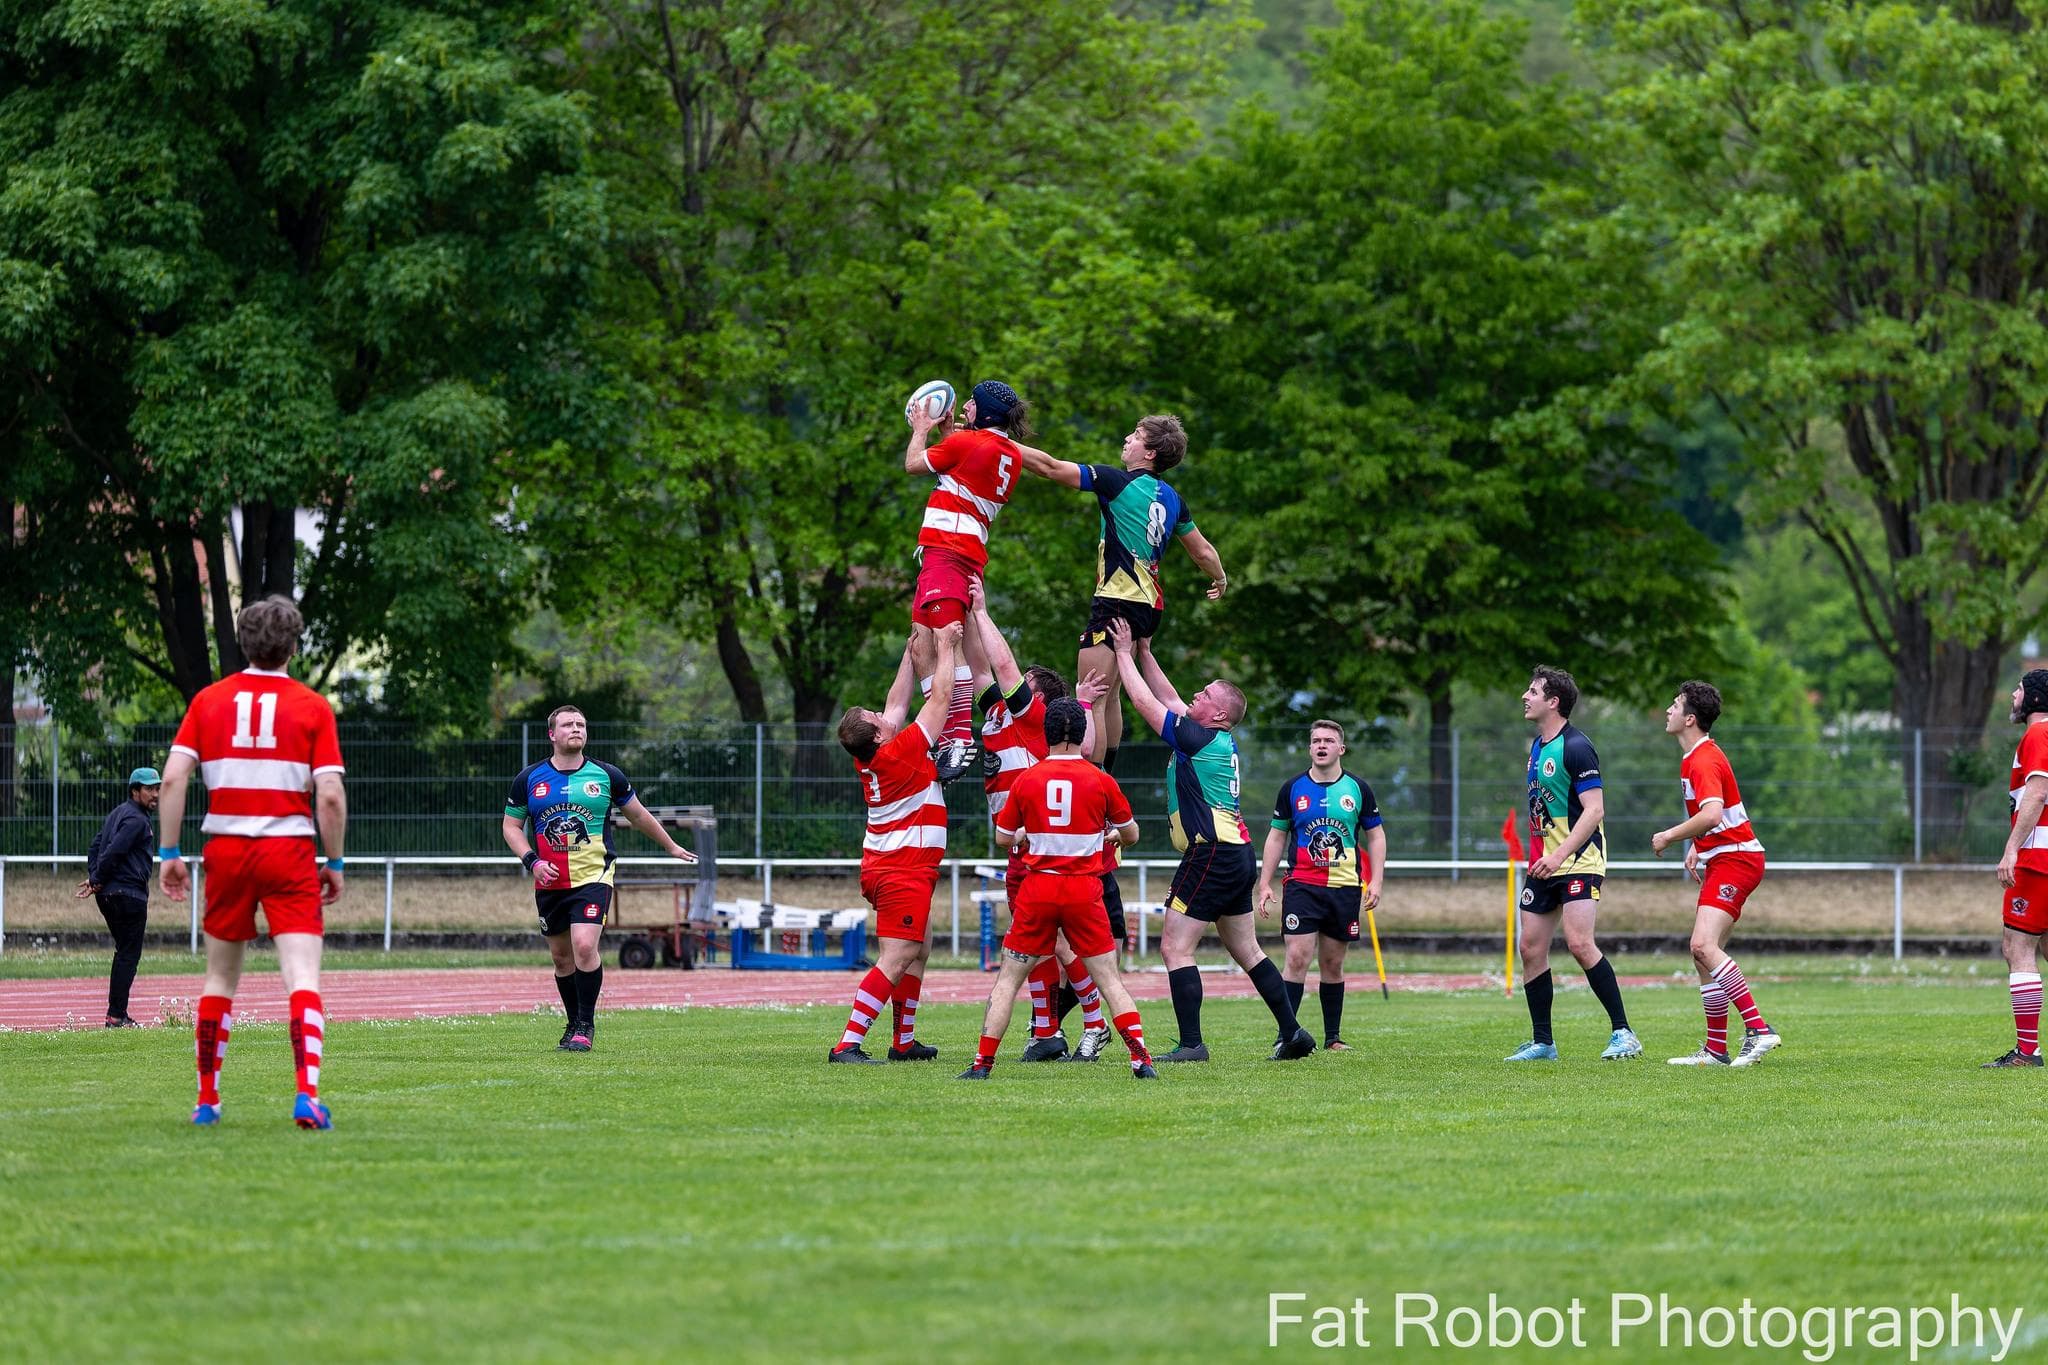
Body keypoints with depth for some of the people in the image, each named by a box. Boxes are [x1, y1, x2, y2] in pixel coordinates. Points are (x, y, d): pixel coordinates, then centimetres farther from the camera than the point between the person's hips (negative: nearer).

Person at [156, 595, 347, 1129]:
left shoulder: (209, 701, 5)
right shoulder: (312, 707, -1)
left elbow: (173, 777, -3)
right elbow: (330, 795, -8)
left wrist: (169, 854, 2)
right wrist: (334, 864, 3)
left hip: (226, 850, 3)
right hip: (289, 851, -3)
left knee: (220, 977, 16)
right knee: (302, 977, -7)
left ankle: (207, 1099, 18)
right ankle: (307, 1093, -23)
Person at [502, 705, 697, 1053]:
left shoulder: (606, 775, 2)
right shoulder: (529, 779, 3)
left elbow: (638, 815, 17)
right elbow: (511, 826, 9)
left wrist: (671, 847, 26)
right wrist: (532, 861, -7)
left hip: (593, 877, -2)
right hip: (549, 882, 2)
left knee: (584, 945, -18)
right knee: (561, 956, 8)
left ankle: (586, 1025, -8)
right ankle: (573, 1024, 24)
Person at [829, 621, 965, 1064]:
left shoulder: (868, 759, 2)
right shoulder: (900, 753, -19)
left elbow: (898, 701, 16)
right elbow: (940, 697, -12)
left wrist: (914, 651, 18)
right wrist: (945, 646, -2)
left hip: (887, 866, 9)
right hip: (903, 872, -9)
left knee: (919, 949, 20)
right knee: (896, 960, -12)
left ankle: (904, 1042, 23)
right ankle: (847, 1045, -20)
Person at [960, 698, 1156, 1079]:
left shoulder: (1027, 780, -1)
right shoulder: (1101, 782, -2)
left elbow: (1003, 838, 9)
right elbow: (1131, 834, 10)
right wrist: (1110, 831, 32)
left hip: (1038, 889, 0)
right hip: (1084, 890, 0)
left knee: (1008, 978, 7)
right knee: (1109, 979, 5)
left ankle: (983, 1062, 2)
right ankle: (1140, 1057, -7)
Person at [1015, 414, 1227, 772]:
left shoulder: (1119, 482, -10)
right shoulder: (1171, 498, 11)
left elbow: (1049, 467, -12)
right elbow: (1203, 551, 23)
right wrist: (1221, 579, 44)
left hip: (1116, 602, -8)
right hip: (1150, 605, 8)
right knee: (1109, 697, 19)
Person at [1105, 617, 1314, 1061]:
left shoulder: (1200, 739, -11)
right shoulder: (1222, 743, 14)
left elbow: (1145, 702, -7)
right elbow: (1170, 701, 26)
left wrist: (1124, 654, 4)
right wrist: (1143, 655, 26)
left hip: (1211, 854, -10)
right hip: (1237, 855, 10)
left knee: (1175, 948, -9)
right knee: (1246, 952, 14)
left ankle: (1191, 1043, -14)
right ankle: (1293, 1033, 15)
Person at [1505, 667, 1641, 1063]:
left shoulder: (1575, 747, -15)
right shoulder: (1537, 746, 13)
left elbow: (1594, 810, -20)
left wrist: (1559, 855, -26)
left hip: (1578, 861, -9)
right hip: (1544, 863, 9)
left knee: (1579, 943, -20)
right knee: (1531, 948, 4)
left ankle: (1623, 1033, -15)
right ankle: (1542, 1043, 11)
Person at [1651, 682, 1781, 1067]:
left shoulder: (1704, 761, -16)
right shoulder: (1693, 757, 17)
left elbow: (1711, 815, -32)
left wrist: (1668, 837, -19)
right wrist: (1697, 848, 19)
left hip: (1735, 860, -11)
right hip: (1721, 861, 11)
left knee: (1704, 946, -23)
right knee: (1704, 953, 9)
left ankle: (1759, 1030, -26)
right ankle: (1716, 1049, 13)